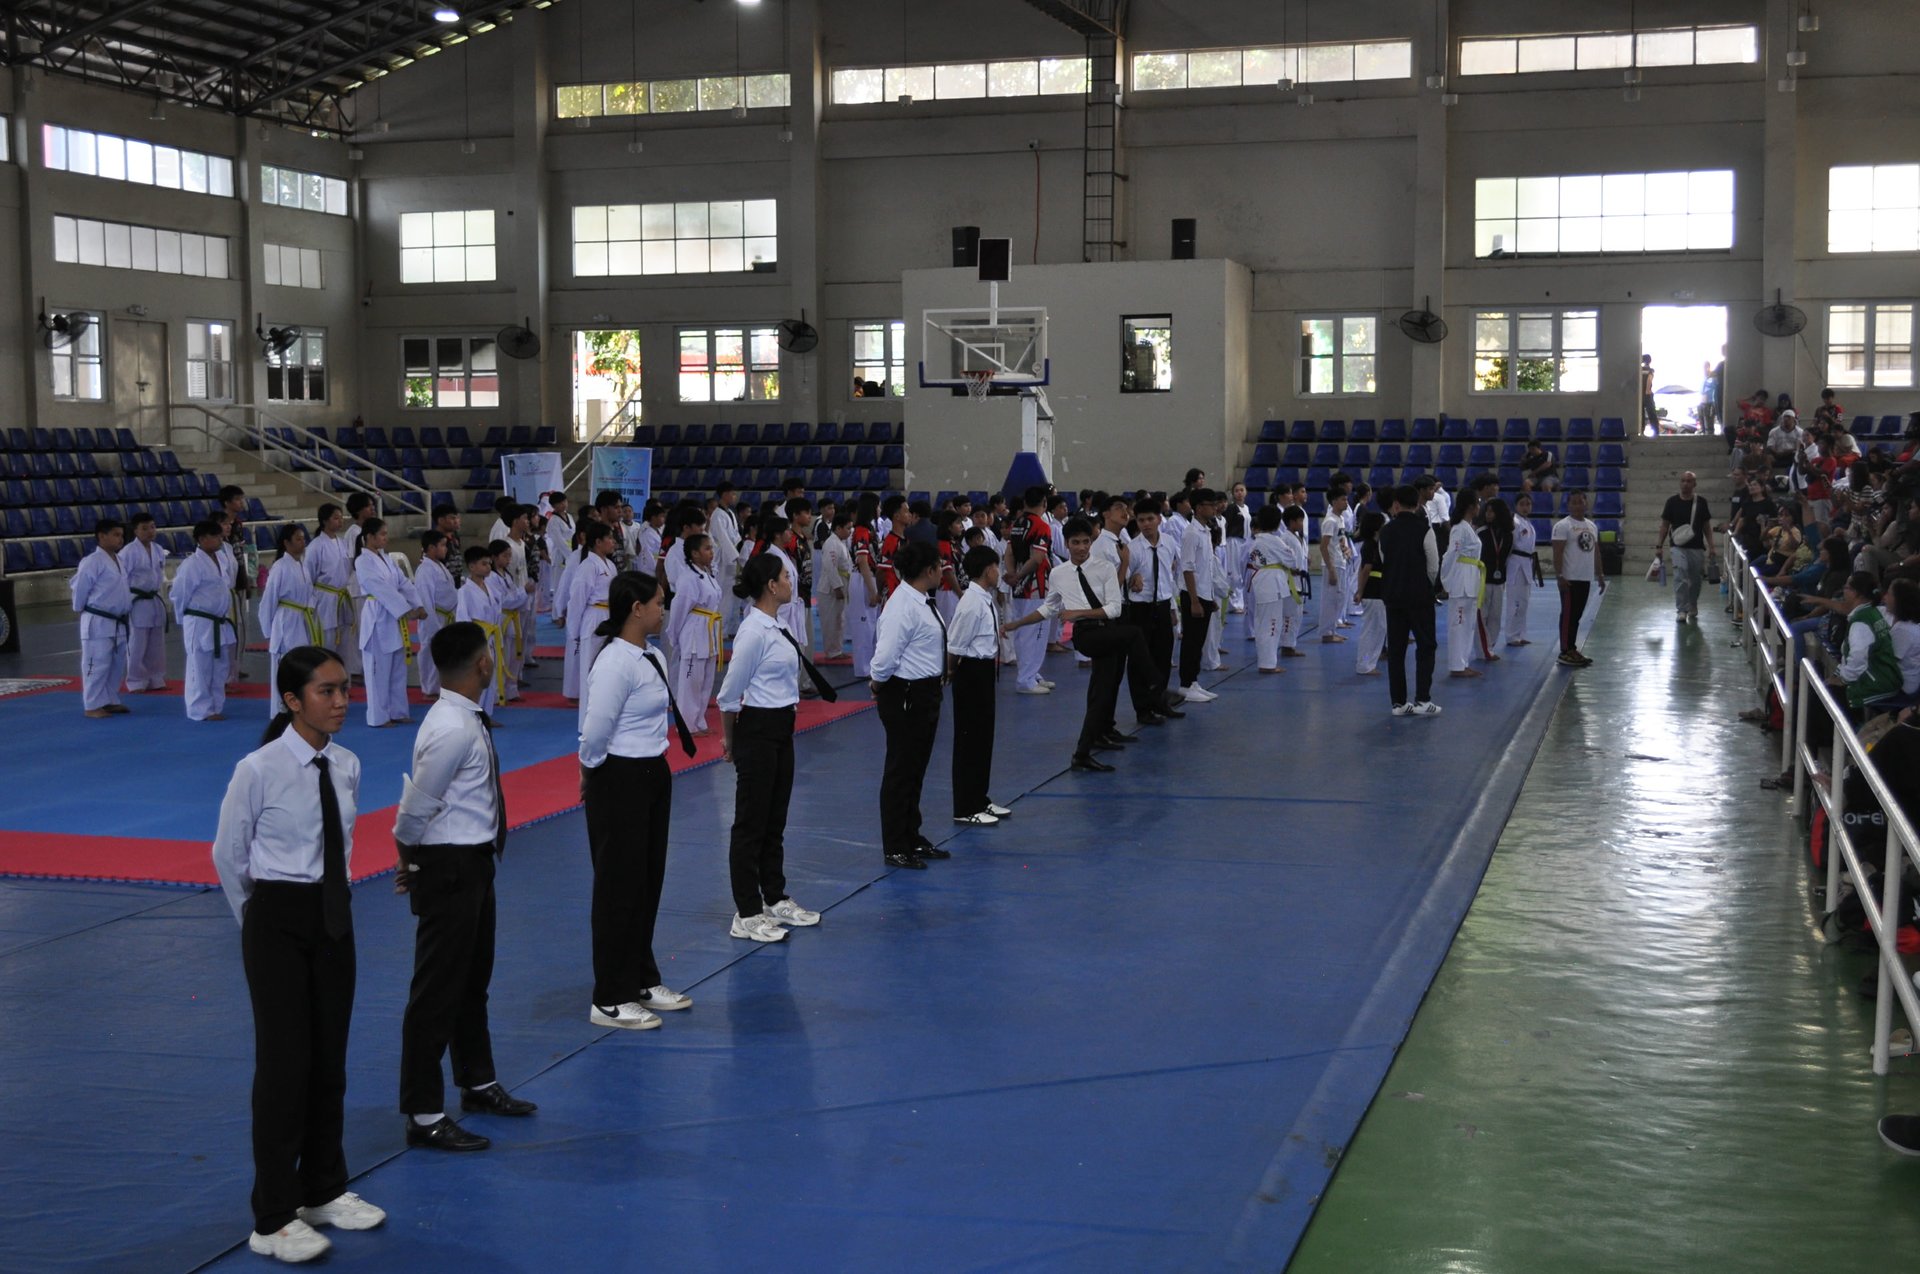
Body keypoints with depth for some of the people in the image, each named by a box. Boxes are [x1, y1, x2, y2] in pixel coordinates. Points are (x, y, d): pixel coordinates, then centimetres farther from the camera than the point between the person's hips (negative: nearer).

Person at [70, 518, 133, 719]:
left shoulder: (118, 560, 11)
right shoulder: (92, 562, -16)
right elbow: (79, 587, -11)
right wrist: (79, 609, 0)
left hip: (118, 623, 9)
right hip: (98, 623, -8)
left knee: (117, 665, 15)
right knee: (97, 665, -3)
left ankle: (110, 701, 26)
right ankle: (92, 705, 4)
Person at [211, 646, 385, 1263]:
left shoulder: (346, 767, 0)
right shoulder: (259, 770, -16)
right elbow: (228, 855, -3)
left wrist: (333, 896, 14)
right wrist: (260, 916, 7)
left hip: (333, 918, 5)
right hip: (278, 924, -5)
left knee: (329, 1057, 14)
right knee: (284, 1062, -2)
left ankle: (324, 1190, 31)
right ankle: (273, 1219, 9)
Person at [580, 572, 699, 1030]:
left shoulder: (650, 657, 8)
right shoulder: (615, 662, -22)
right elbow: (595, 733, -22)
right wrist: (591, 775, -6)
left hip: (653, 776, 9)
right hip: (620, 783, -9)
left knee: (649, 880, 17)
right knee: (620, 887, 0)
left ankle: (642, 981, 32)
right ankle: (609, 1001, 10)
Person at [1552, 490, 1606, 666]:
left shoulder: (1592, 526, 14)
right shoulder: (1562, 526, -9)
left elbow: (1596, 551, 20)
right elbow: (1557, 553, -14)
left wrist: (1599, 575, 17)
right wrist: (1559, 576, -21)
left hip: (1586, 578, 7)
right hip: (1570, 578, -7)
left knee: (1577, 615, 12)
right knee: (1568, 614, -6)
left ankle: (1572, 648, 18)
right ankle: (1565, 652, -3)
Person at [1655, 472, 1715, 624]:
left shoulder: (1701, 503, 5)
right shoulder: (1672, 502, 2)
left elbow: (1707, 526, 9)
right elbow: (1665, 525, 7)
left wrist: (1711, 547, 2)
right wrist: (1659, 545, 1)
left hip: (1697, 548, 2)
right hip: (1678, 547, -2)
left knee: (1695, 580, 8)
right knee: (1680, 577, -18)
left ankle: (1693, 611, 26)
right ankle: (1681, 610, -16)